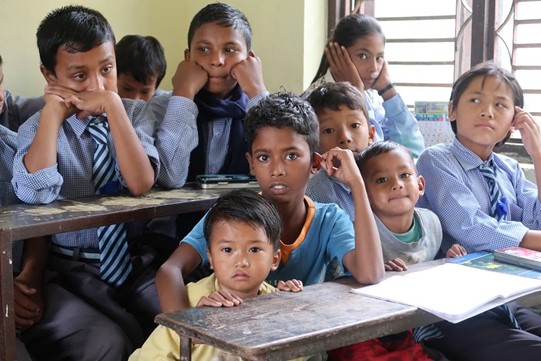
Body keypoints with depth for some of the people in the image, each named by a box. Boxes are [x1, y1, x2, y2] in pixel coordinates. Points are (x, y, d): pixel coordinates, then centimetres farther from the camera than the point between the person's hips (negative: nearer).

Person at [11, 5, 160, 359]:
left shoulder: (135, 113, 2)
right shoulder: (38, 128, -2)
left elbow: (141, 184, -16)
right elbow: (36, 194, -24)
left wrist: (113, 105, -19)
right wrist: (53, 110, -18)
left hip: (136, 262, 2)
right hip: (75, 269, -2)